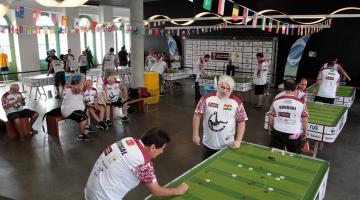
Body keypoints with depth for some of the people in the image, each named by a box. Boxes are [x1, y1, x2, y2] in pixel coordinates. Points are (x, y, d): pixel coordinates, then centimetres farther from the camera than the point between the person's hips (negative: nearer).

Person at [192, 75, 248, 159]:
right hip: (208, 144, 1)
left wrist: (238, 141, -9)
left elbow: (241, 122, -3)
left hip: (227, 146, 0)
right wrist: (195, 135, -4)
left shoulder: (236, 102, -7)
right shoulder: (207, 98, -7)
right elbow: (197, 115, -3)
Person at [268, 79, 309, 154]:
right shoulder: (301, 103, -12)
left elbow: (271, 117, 1)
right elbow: (304, 120, -3)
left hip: (277, 132, 1)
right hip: (294, 134, -1)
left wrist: (270, 129, 18)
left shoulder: (276, 101, -7)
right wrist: (305, 132, 13)